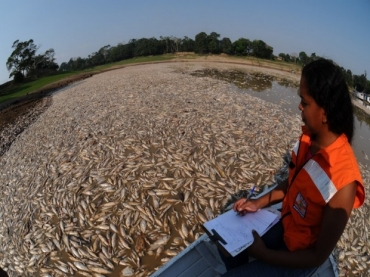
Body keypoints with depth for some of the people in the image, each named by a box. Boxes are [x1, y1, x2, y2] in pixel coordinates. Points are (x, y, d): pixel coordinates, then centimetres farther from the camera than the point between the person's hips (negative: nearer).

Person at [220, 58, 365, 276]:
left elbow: (319, 256, -21)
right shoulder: (310, 138, -13)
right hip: (284, 226, 6)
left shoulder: (342, 181, -33)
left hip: (300, 256, -5)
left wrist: (264, 254, -17)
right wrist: (259, 202, -6)